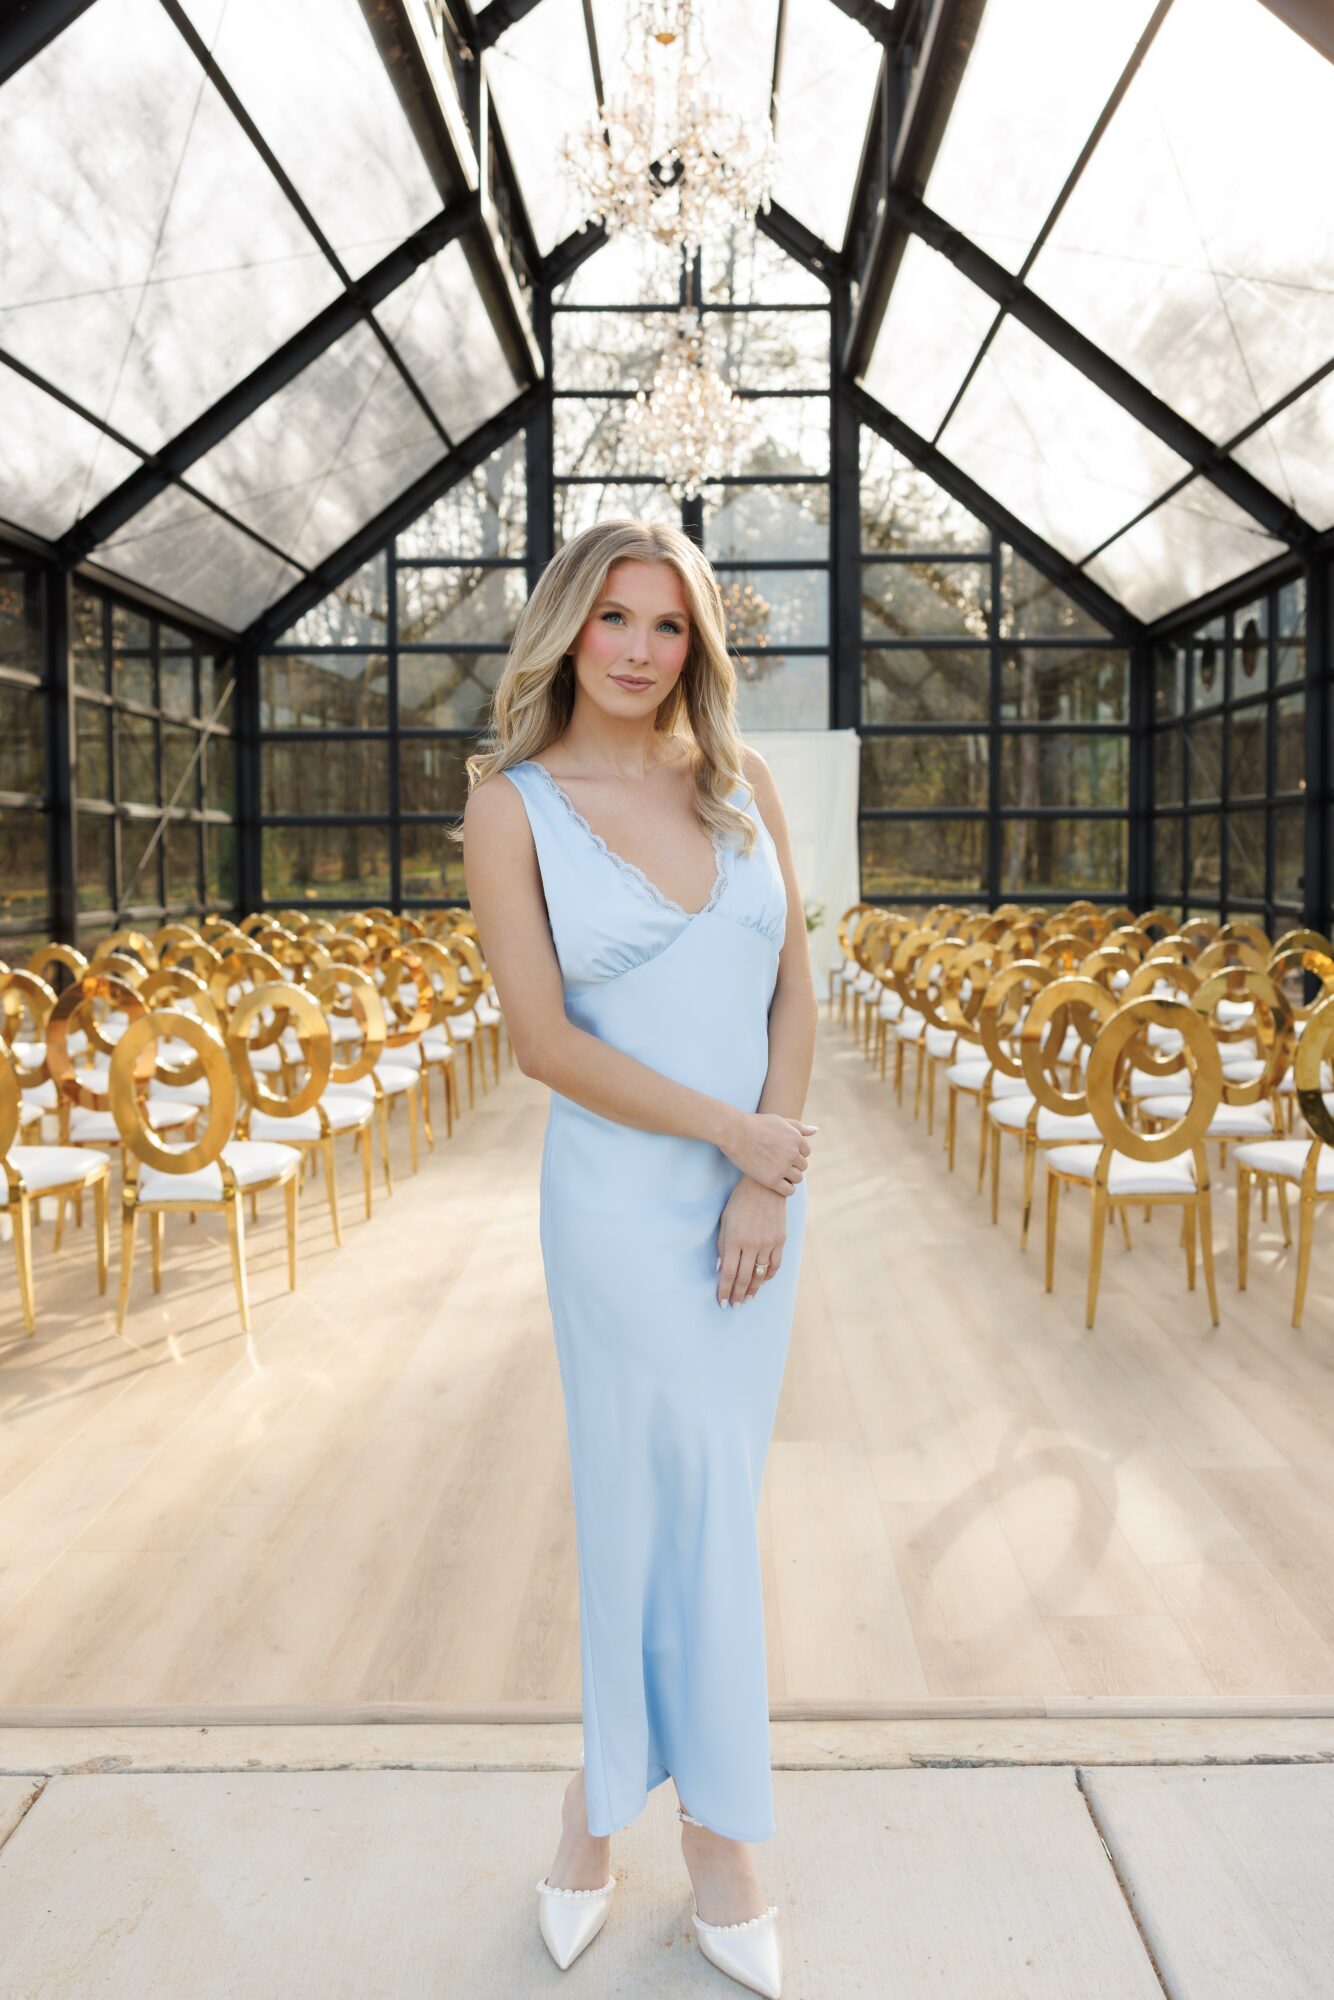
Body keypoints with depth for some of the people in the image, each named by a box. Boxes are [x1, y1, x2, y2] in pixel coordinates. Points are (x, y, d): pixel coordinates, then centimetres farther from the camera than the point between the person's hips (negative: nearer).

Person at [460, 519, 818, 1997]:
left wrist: (766, 1188, -7)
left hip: (762, 1184, 4)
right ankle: (715, 1835, 31)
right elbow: (542, 1038, -13)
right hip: (626, 1197, -4)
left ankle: (610, 1791, 35)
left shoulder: (742, 782, 3)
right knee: (699, 1504, 6)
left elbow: (794, 984, 2)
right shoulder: (513, 804, -8)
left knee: (664, 1497, 14)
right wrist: (732, 1136, -14)